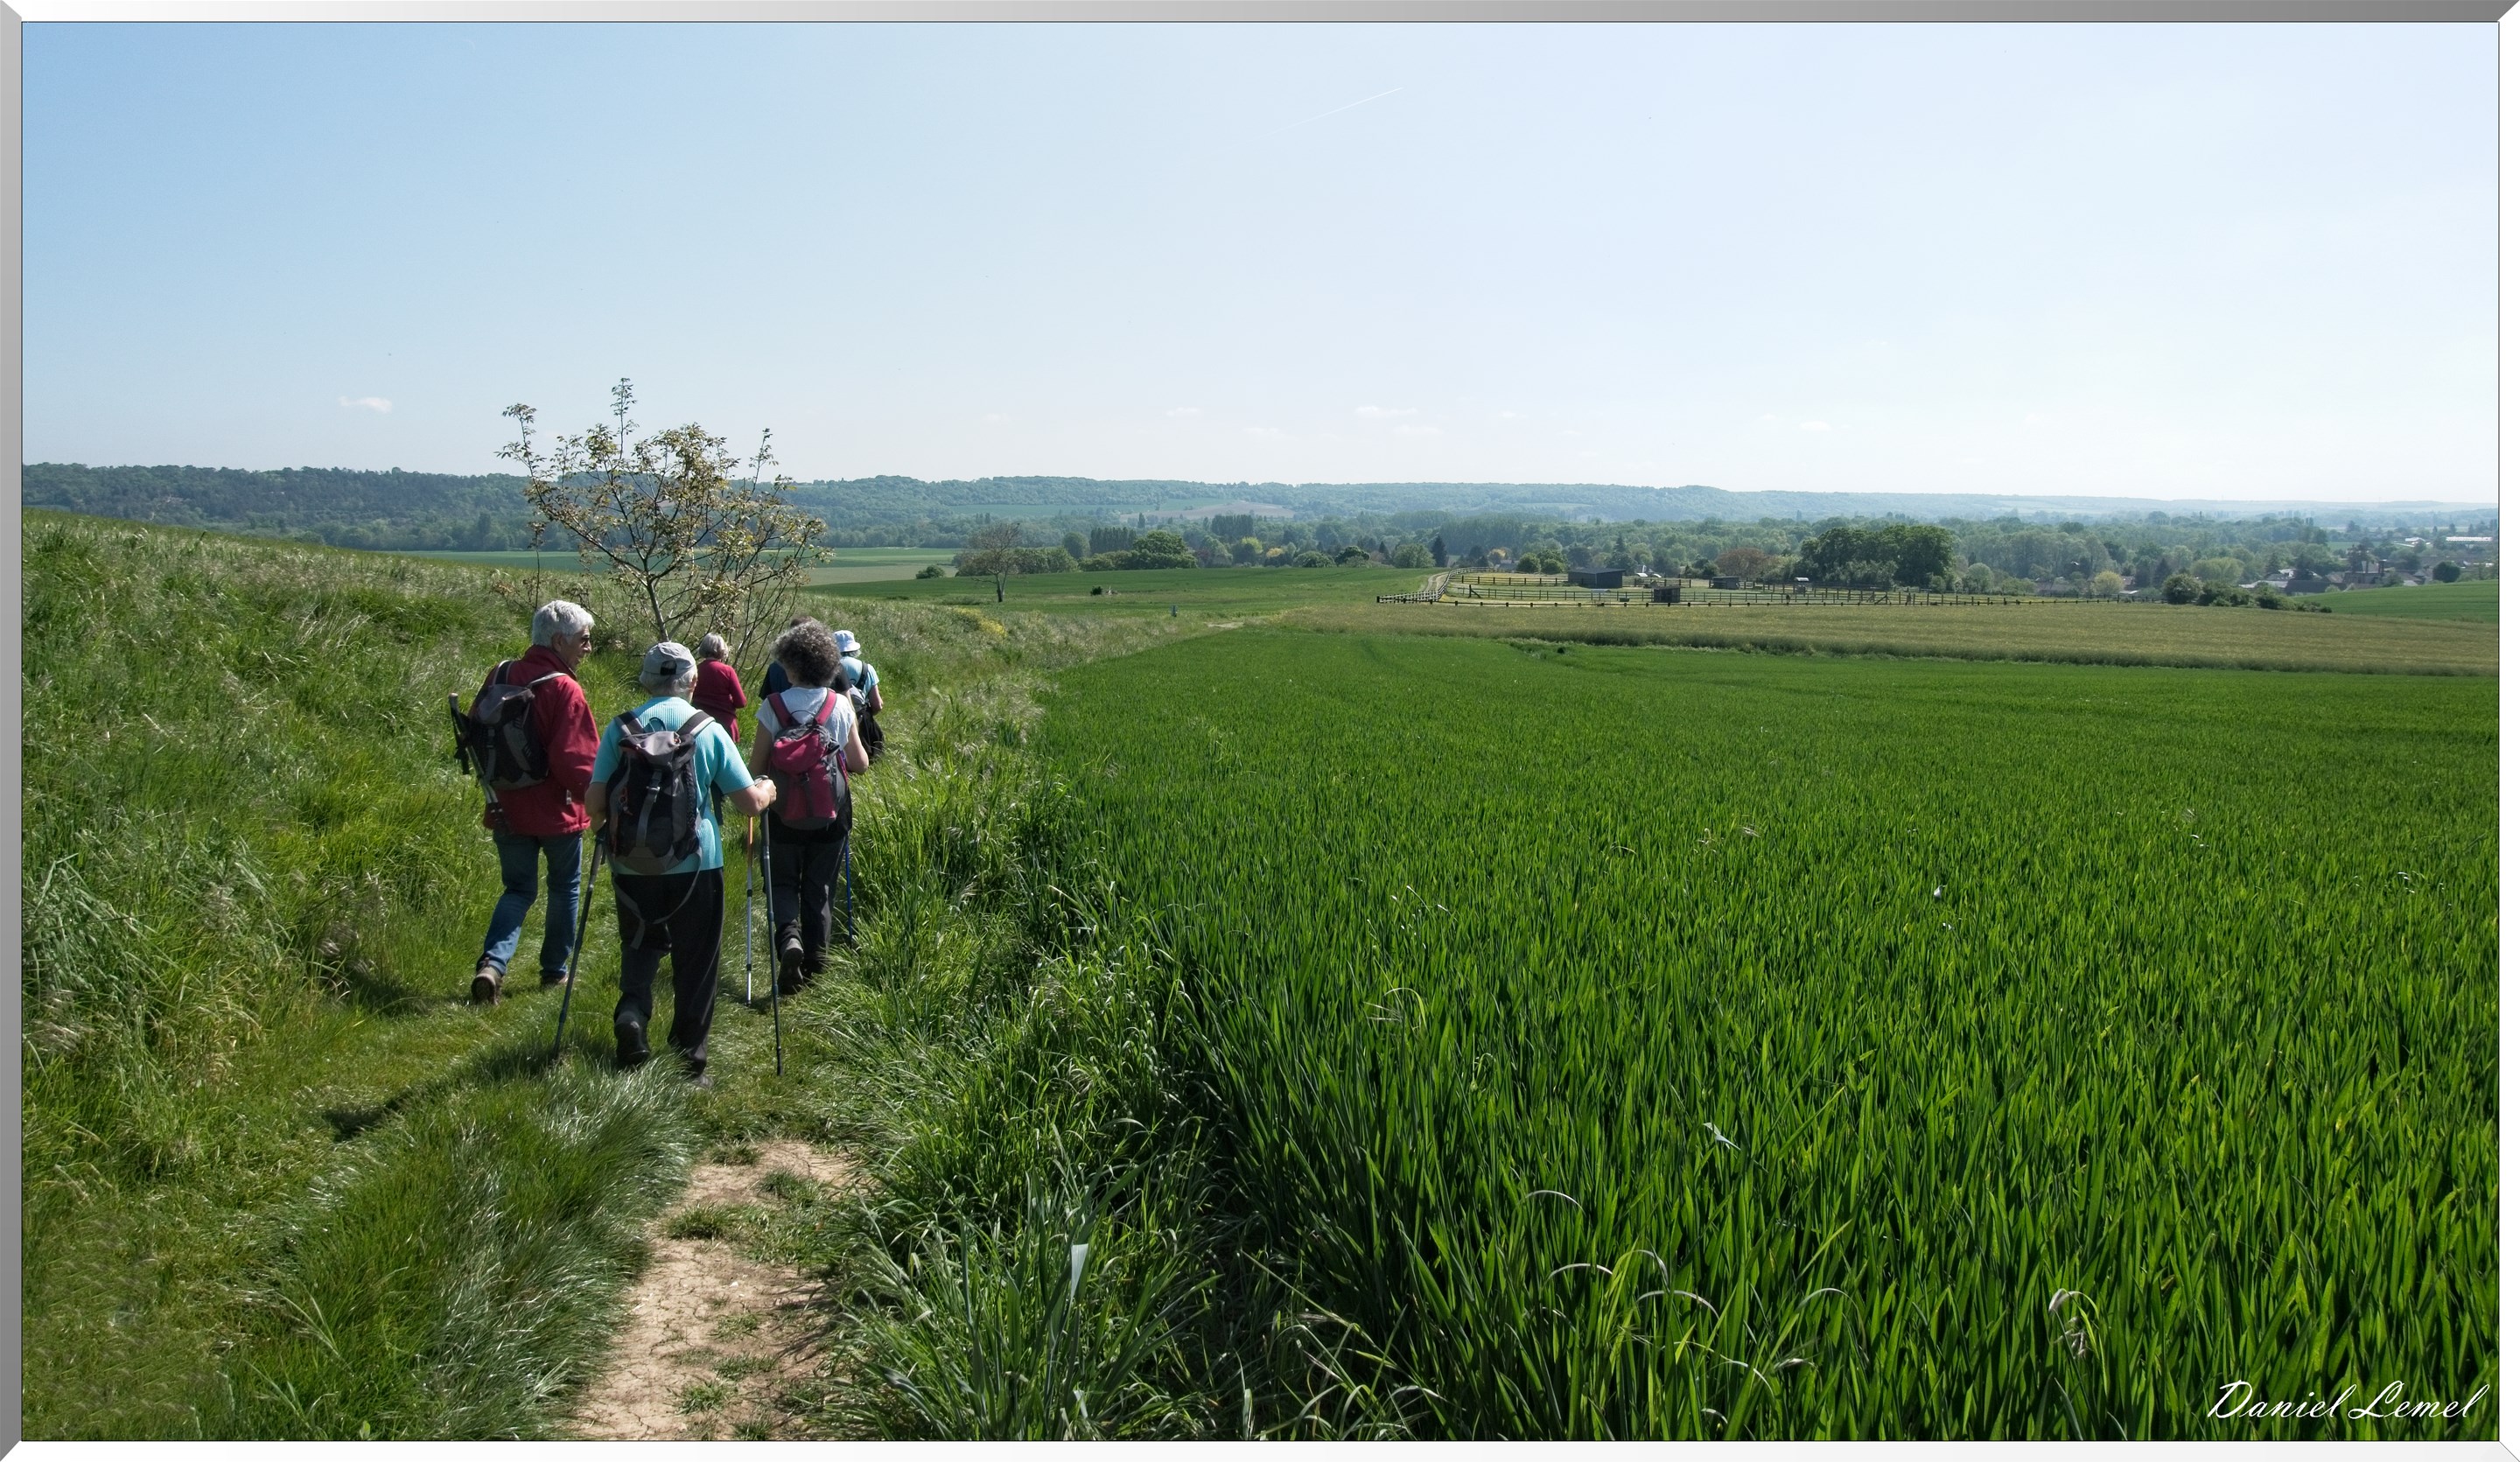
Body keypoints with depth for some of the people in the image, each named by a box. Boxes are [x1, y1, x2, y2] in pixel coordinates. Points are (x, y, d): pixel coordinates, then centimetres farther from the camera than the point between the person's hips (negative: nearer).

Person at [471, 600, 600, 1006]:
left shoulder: (499, 677, 1)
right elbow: (575, 762, -24)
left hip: (507, 808, 5)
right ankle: (555, 969, 26)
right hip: (557, 812, -5)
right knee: (565, 888, 16)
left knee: (517, 889, 15)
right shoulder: (564, 690, -21)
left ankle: (492, 964, -6)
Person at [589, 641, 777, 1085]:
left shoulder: (620, 729, -2)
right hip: (696, 865, -1)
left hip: (633, 865, 2)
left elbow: (597, 802, -3)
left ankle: (632, 1010, -3)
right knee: (695, 961, 11)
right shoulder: (709, 730, -4)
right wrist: (768, 791, 17)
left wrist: (602, 826, 19)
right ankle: (691, 1060, 14)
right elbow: (749, 803, -5)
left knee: (641, 945, 23)